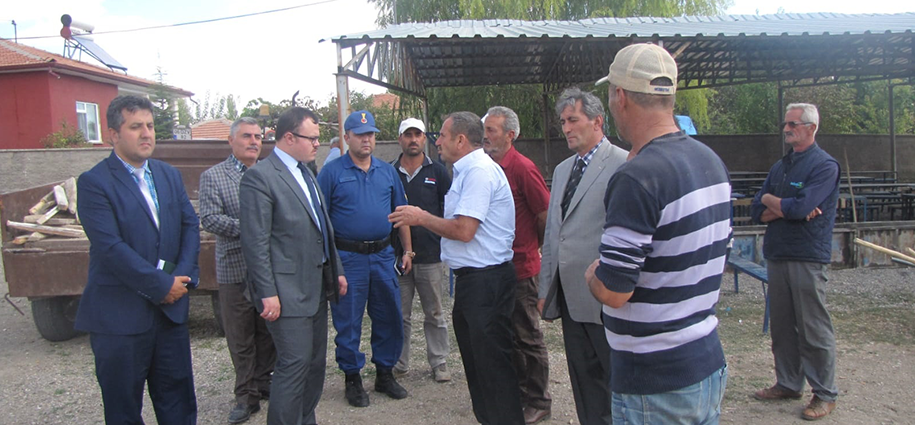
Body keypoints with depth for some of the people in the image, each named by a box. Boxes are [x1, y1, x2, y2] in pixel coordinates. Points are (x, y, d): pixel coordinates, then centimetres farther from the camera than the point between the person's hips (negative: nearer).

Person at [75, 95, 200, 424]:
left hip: (171, 307, 5)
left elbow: (190, 225, 6)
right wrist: (162, 285, -16)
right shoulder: (94, 182, -10)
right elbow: (110, 247, -19)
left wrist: (183, 277, -9)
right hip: (120, 314, -5)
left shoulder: (169, 175, 10)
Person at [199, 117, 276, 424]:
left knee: (268, 332, 13)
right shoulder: (213, 176, -1)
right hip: (235, 269, -2)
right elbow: (209, 219, -11)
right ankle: (247, 395, 20)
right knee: (240, 338, 7)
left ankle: (262, 381, 31)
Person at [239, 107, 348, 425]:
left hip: (317, 286, 9)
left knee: (316, 361, 15)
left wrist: (336, 270, 17)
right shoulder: (259, 176, -13)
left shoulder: (305, 173, 14)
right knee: (295, 364, -5)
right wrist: (268, 294, -18)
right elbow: (255, 242, -16)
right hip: (287, 291, -9)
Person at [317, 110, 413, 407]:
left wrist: (407, 250, 10)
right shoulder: (332, 172, -3)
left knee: (389, 317, 10)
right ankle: (352, 379, 20)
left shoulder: (388, 171, 10)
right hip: (347, 257, -4)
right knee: (348, 321, 5)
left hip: (383, 255, 4)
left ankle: (385, 374, 27)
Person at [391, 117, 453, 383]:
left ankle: (439, 362, 20)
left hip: (430, 254, -1)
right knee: (400, 314, 9)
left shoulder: (437, 172, 4)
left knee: (434, 313, 8)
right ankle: (398, 363, 21)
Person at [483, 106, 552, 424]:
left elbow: (546, 216, -11)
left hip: (521, 268, -7)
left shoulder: (523, 168, -14)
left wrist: (540, 251, 1)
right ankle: (517, 393, 34)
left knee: (528, 337, 4)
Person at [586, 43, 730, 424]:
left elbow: (613, 291, -25)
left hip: (655, 385, -8)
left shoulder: (637, 178, -24)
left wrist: (592, 274, -2)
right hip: (709, 365, 9)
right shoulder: (712, 162, 5)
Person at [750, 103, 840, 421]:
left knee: (814, 329, 0)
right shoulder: (779, 167, 15)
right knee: (782, 326, 12)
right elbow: (757, 212, 7)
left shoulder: (825, 165, -6)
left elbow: (801, 207, -19)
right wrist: (789, 209, -11)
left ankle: (825, 394, 12)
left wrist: (770, 200, -1)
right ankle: (788, 384, 24)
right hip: (777, 255, 7)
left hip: (808, 257, -7)